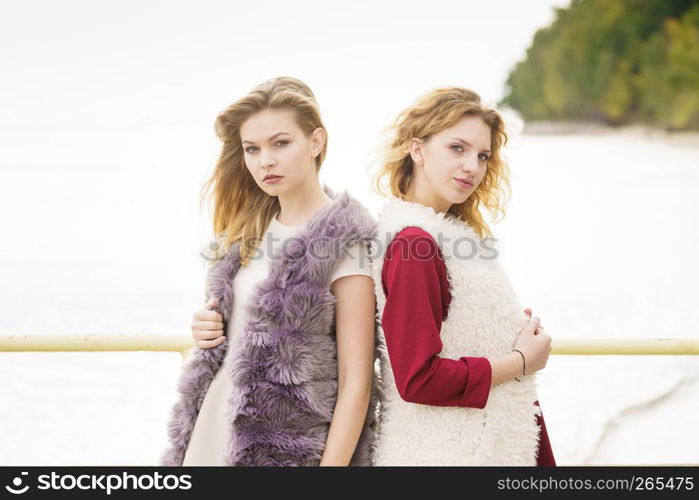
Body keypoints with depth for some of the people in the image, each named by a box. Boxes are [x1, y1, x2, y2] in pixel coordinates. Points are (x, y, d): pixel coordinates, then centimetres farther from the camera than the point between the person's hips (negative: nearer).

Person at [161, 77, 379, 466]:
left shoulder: (345, 243, -12)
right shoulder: (250, 230, 8)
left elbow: (355, 383, -15)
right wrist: (209, 331, 1)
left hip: (287, 448, -6)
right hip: (212, 431, 6)